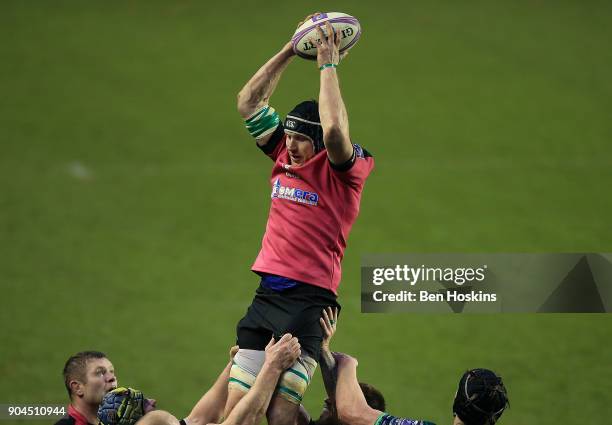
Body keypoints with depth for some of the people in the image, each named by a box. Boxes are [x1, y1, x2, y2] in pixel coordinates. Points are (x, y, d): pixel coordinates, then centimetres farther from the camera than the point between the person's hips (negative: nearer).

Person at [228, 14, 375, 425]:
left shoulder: (343, 171, -2)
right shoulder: (285, 159, 14)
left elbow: (334, 131, -23)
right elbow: (249, 102, 18)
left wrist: (328, 65, -13)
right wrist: (289, 53, 13)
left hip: (309, 301, -6)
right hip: (267, 294, 6)